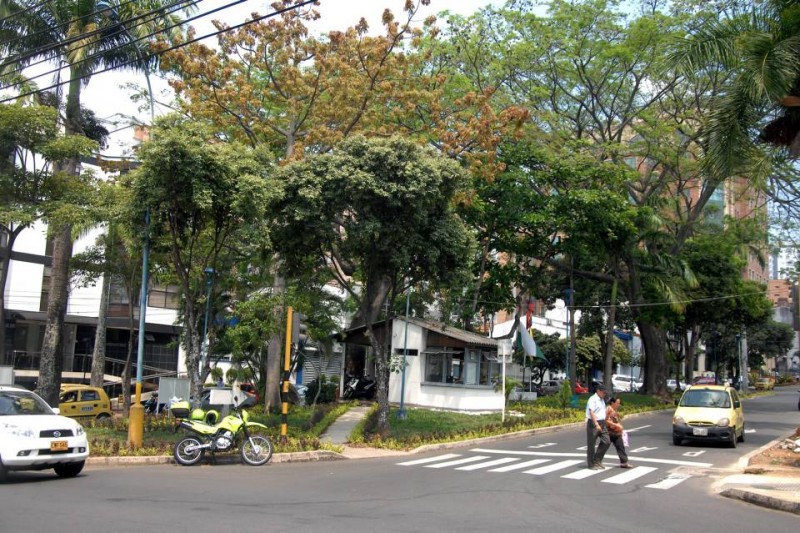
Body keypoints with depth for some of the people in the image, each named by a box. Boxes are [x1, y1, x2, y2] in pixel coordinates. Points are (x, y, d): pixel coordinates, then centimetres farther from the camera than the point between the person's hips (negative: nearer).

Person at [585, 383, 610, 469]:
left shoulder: (602, 400, 15)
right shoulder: (593, 399, -14)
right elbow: (592, 413, -23)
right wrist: (596, 425, -31)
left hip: (602, 423, 8)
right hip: (593, 423, -8)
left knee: (607, 442, 3)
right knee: (591, 444, 2)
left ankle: (597, 460, 15)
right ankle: (591, 464, 11)